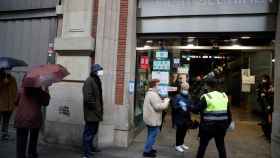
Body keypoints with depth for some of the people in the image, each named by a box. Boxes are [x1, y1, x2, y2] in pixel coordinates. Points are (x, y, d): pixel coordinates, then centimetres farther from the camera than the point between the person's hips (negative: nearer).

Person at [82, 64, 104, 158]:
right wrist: (95, 108, -18)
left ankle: (90, 148, 41)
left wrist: (99, 109, 14)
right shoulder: (89, 81, -16)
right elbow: (88, 98, -24)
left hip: (96, 112, 10)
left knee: (93, 132, 23)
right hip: (91, 112, -10)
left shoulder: (97, 80, 14)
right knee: (89, 133, 0)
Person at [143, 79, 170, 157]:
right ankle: (147, 151, 8)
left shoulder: (150, 93, 13)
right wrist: (166, 101, -13)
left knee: (151, 135, 21)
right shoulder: (153, 94, -22)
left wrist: (162, 101, 8)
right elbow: (158, 107, -26)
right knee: (153, 135, -1)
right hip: (153, 119, -11)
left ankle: (149, 148, 33)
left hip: (150, 118, 11)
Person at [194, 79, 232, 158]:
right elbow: (228, 111, 10)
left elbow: (198, 109, -12)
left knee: (202, 145, 9)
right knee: (221, 145, 17)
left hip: (209, 126, -5)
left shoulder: (206, 97, -12)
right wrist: (228, 122, 20)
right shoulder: (224, 96, 6)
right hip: (221, 126, 5)